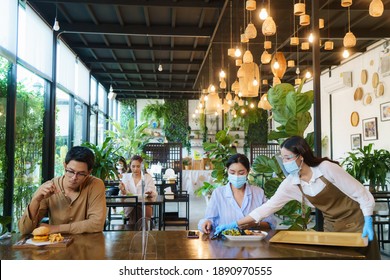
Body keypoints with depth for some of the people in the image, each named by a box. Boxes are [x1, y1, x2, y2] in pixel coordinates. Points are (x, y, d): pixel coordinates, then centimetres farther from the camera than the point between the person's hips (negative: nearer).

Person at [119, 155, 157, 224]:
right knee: (133, 209, -33)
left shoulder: (148, 177, 7)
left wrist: (150, 193, -27)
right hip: (129, 207, 0)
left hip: (145, 206, 0)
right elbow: (124, 195, -1)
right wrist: (123, 190, -25)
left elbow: (154, 194, -2)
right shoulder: (126, 177, 9)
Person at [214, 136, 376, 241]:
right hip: (331, 227, 4)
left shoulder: (327, 169, -24)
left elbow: (362, 194, -16)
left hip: (356, 223, -4)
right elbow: (267, 207, -10)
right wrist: (236, 224, -14)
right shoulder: (290, 184, -10)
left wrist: (368, 223, -20)